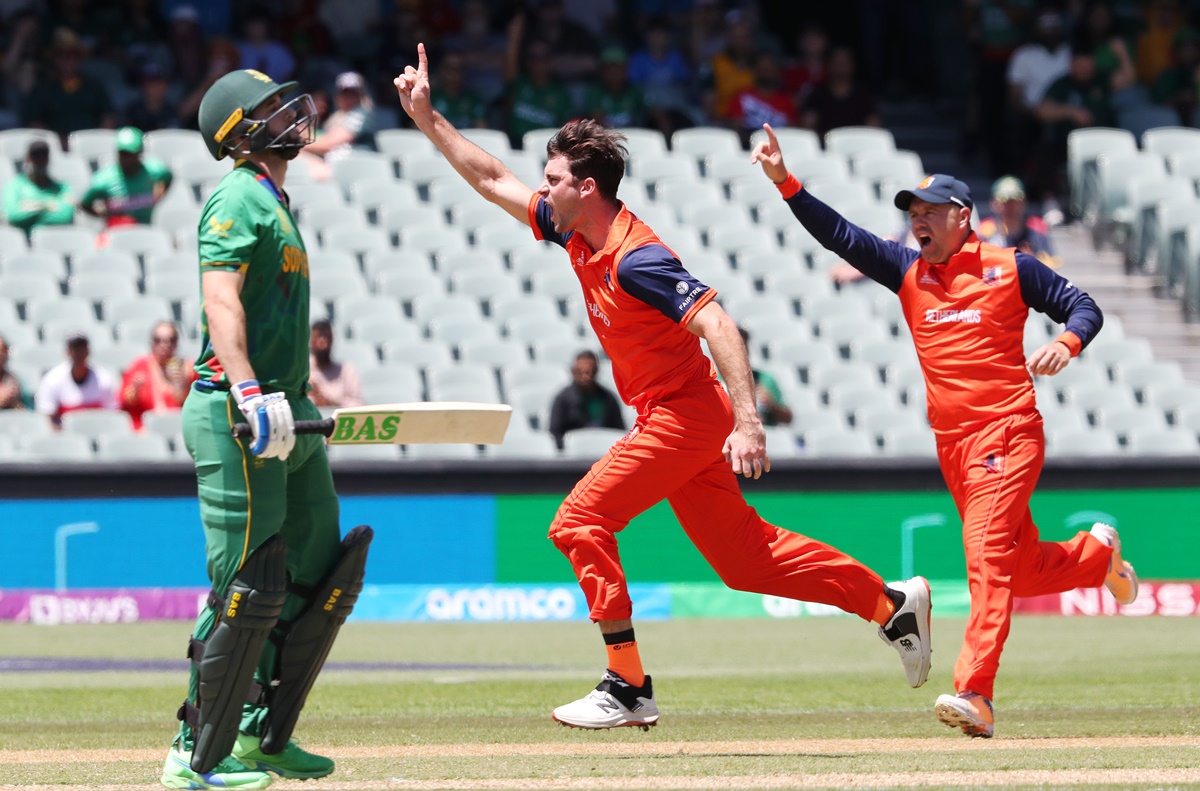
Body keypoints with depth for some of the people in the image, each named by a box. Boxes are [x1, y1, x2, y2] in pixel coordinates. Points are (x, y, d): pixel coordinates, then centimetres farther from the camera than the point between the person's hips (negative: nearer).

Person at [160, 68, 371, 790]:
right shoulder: (240, 197, -9)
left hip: (289, 421, 10)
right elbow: (220, 298, -22)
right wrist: (250, 391, -33)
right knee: (249, 588, -11)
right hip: (237, 420, -10)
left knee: (321, 579, 12)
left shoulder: (275, 203, 21)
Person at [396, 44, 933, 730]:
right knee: (742, 556, 12)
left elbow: (717, 324, -30)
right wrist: (427, 117, 13)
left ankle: (629, 690, -7)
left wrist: (748, 420, -38)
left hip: (685, 413, -9)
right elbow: (493, 180, 17)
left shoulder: (634, 259, -22)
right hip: (683, 421, 9)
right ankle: (891, 603, 18)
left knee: (581, 522, -11)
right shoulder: (580, 238, 6)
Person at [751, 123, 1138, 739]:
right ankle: (1096, 552, 43)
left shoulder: (1010, 268, -1)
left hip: (1008, 433, -6)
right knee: (1022, 572, 12)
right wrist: (784, 181, -9)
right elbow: (838, 235, 2)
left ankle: (973, 694, -28)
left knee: (987, 553, -19)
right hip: (952, 444, 6)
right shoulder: (907, 271, 10)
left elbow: (1082, 306, 3)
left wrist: (1065, 343, -19)